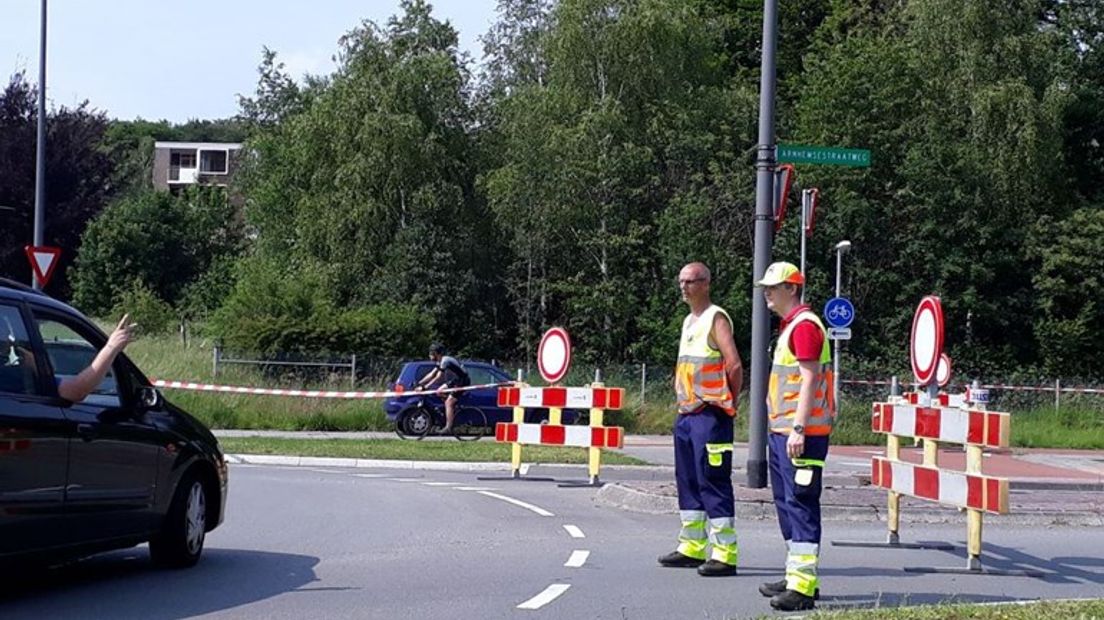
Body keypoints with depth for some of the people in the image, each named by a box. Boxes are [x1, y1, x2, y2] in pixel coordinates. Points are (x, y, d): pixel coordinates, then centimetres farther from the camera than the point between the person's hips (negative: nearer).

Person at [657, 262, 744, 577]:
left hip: (710, 415, -9)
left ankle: (725, 554, -8)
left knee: (713, 482, -10)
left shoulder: (716, 318, -10)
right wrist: (683, 402, 16)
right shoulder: (688, 321, 18)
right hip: (686, 413, 9)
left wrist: (728, 403, -7)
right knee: (687, 480, 13)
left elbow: (734, 366, -17)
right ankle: (692, 547, 22)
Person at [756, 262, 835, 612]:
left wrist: (798, 429, -24)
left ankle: (804, 586, -10)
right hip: (781, 432, 11)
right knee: (787, 504, 15)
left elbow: (809, 379, -19)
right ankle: (795, 575, 24)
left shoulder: (804, 325, -12)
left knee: (801, 505, -10)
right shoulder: (789, 327, 19)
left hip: (800, 434, -11)